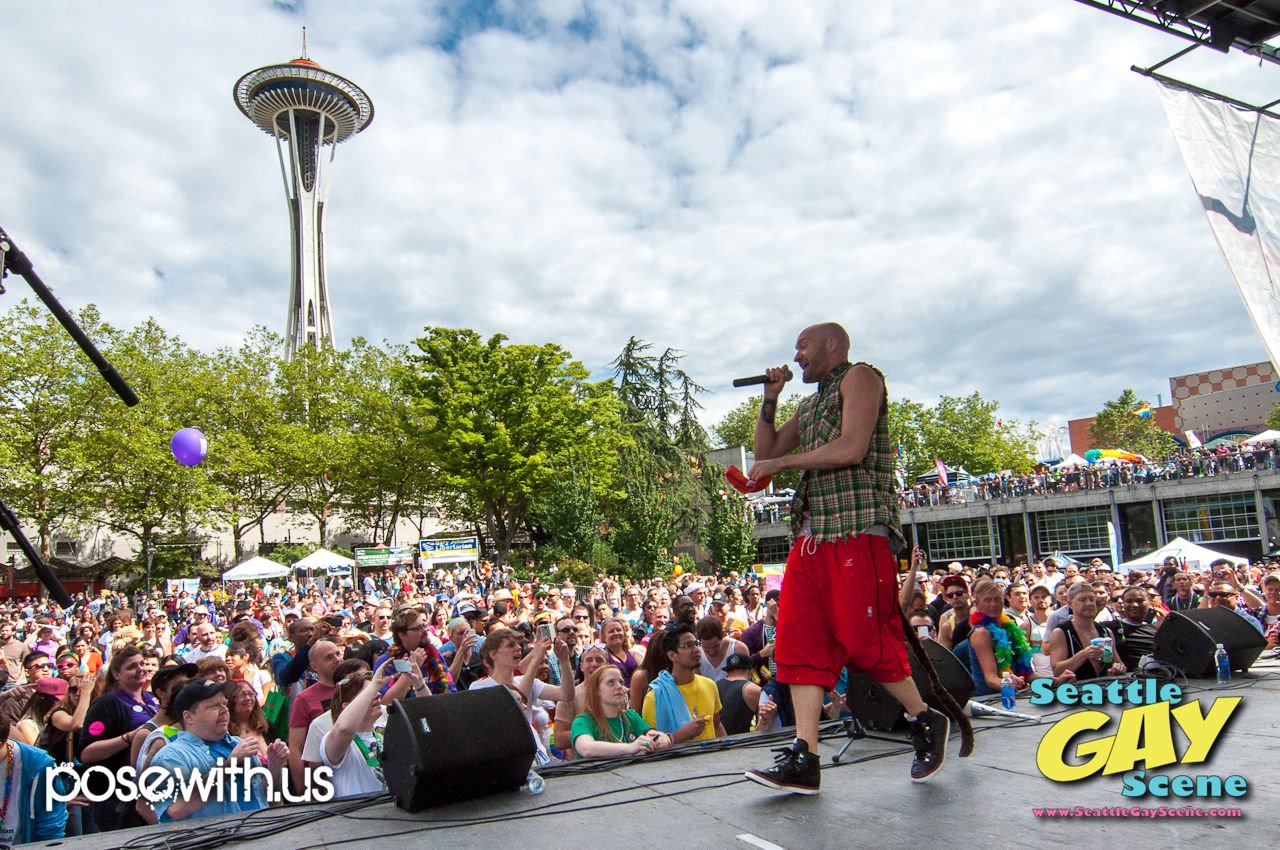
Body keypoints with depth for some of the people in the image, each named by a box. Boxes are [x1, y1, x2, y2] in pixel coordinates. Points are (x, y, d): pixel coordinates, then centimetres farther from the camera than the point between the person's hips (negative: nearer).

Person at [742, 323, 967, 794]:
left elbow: (852, 449, -13)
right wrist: (769, 400, 16)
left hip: (858, 528, -8)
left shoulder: (860, 377, 1)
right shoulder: (810, 404, 26)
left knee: (865, 639, -6)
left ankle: (927, 720, 18)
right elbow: (767, 451, 28)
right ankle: (804, 758, 0)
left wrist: (782, 462, -8)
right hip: (812, 533, 8)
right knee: (801, 640, -1)